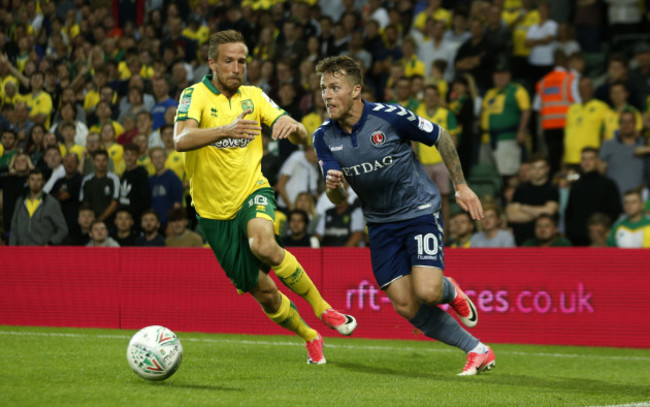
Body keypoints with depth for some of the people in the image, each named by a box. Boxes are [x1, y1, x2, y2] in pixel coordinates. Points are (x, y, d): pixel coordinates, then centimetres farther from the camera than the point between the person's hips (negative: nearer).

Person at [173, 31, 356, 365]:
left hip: (253, 191, 1)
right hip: (214, 210, -1)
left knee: (263, 245, -34)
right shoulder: (196, 95, -10)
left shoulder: (254, 96, 2)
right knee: (262, 292, 3)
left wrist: (293, 127, -26)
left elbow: (301, 138, 0)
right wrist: (226, 130, -45)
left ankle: (322, 307, -17)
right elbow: (182, 140, -29)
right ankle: (310, 338, 29)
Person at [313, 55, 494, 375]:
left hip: (420, 210, -4)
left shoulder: (390, 116, -19)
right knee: (406, 307, -5)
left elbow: (440, 138, -3)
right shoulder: (324, 137, -7)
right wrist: (332, 187, -32)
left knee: (426, 291, -23)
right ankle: (477, 350, 9)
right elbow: (339, 199, -7)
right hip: (380, 223, 4)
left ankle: (450, 292, 15)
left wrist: (461, 186, 1)